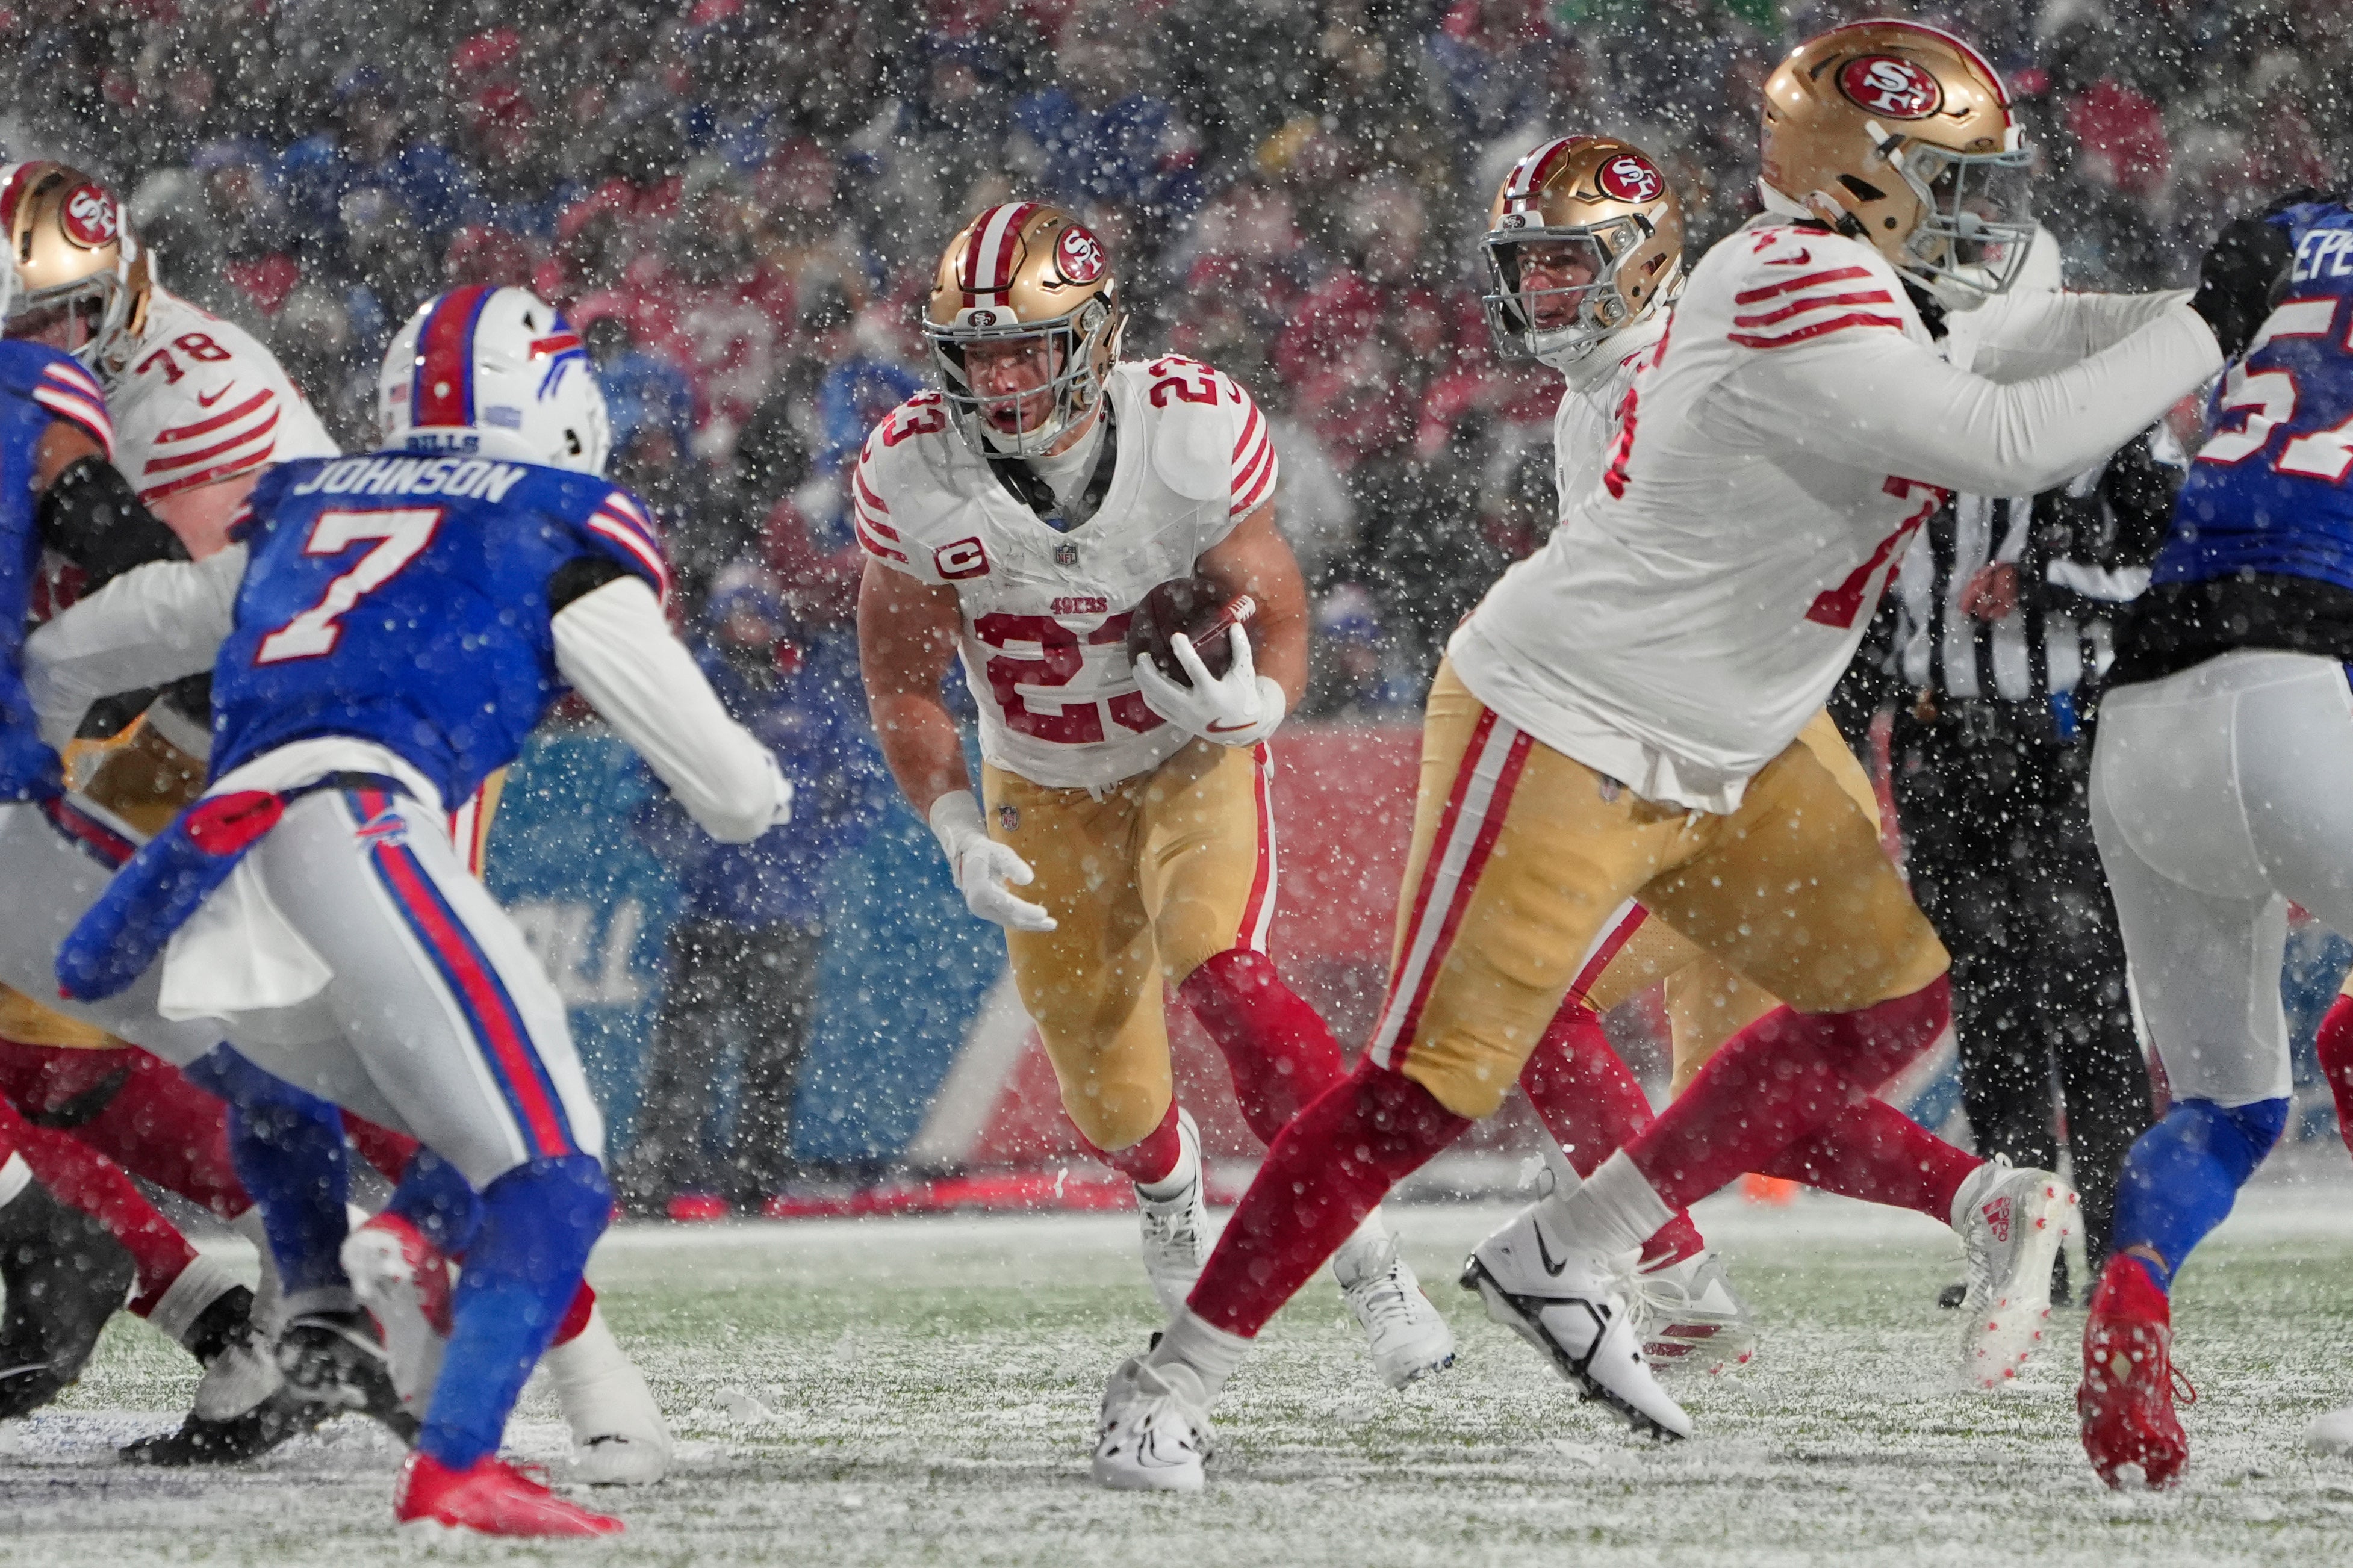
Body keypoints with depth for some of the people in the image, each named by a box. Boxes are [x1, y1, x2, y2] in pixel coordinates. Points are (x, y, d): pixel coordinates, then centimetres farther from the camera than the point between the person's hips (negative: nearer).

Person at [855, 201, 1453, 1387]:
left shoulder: (1197, 433, -28)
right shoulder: (914, 474, -24)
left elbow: (1277, 615, -15)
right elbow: (900, 679, -10)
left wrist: (1252, 706, -37)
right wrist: (958, 831, -21)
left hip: (1196, 755, -2)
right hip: (1043, 788, 2)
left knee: (1218, 974, -29)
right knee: (1110, 1090, 8)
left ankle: (1367, 1261, -19)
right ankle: (1170, 1193, 48)